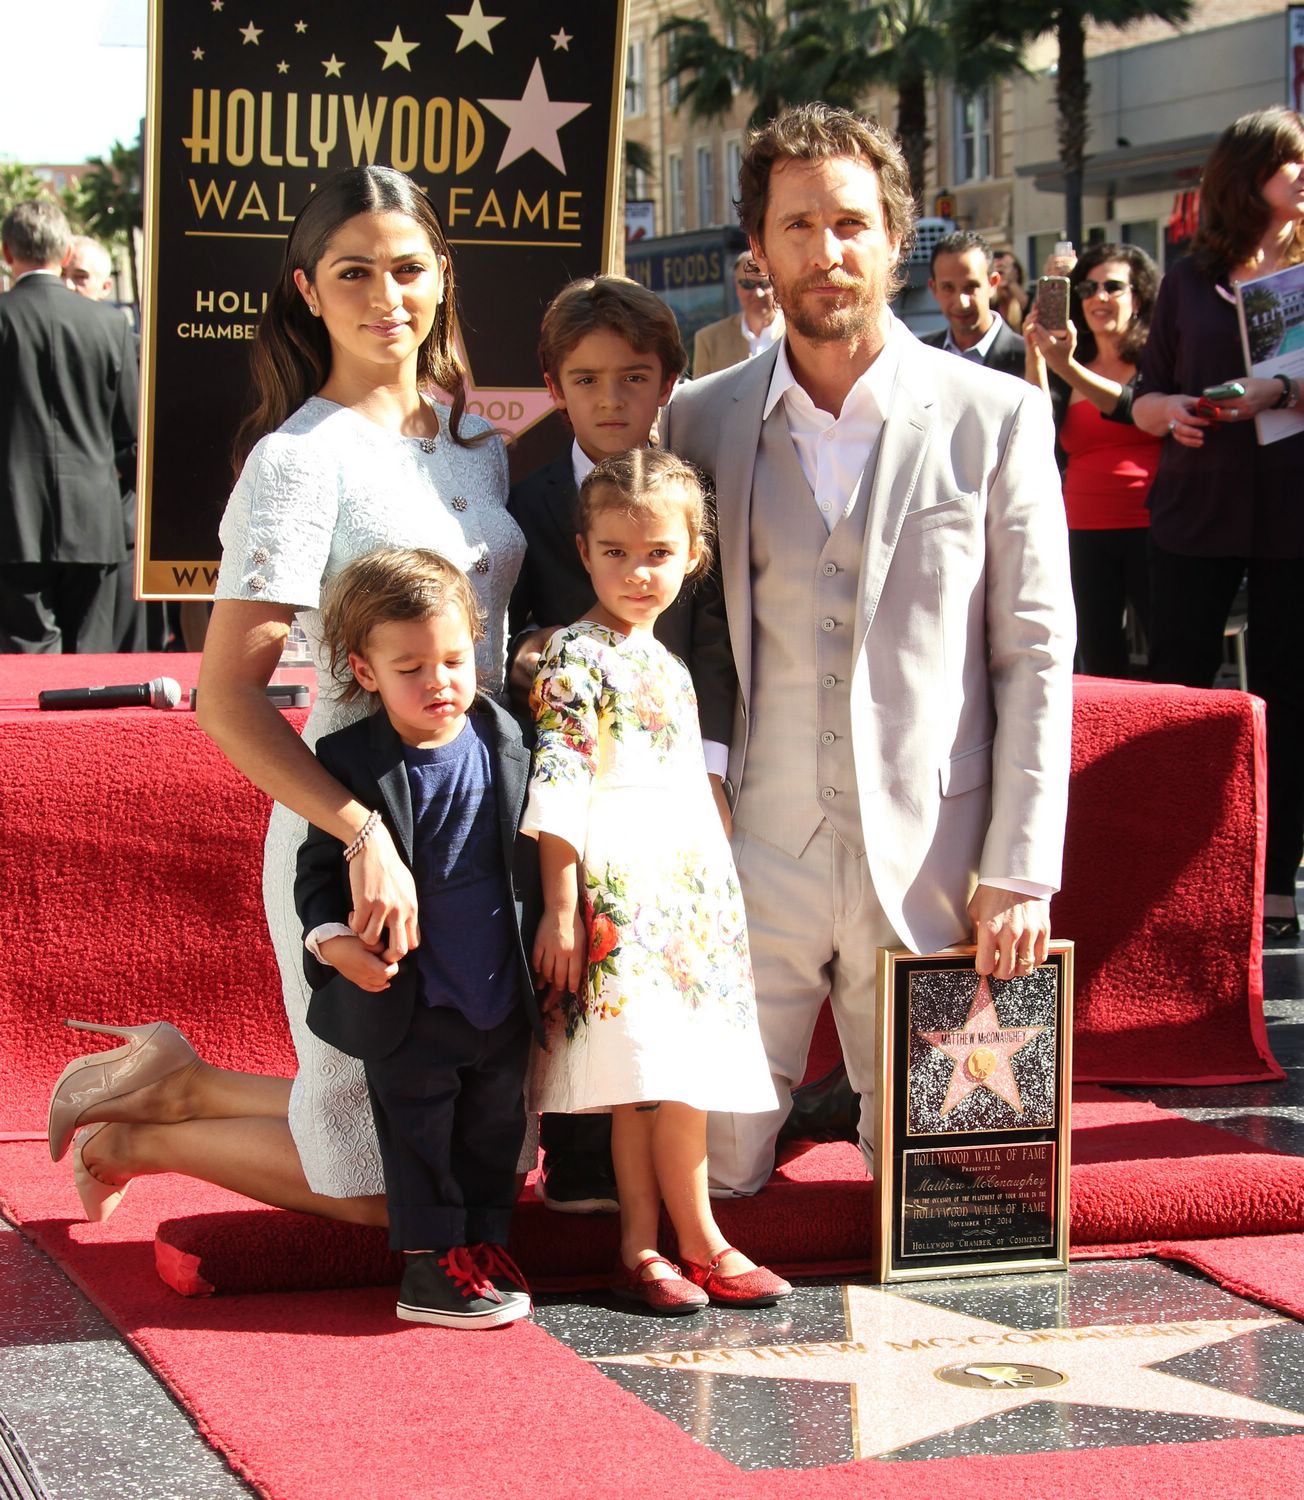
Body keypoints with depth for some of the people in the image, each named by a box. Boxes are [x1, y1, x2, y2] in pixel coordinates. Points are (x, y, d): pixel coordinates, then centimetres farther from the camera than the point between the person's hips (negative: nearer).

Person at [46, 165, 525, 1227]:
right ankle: (132, 1141, 23)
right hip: (354, 831, -7)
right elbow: (228, 696, -21)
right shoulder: (301, 460, -15)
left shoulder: (477, 442, 7)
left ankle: (177, 1088, 26)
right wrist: (364, 835, -32)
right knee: (384, 1181, 3)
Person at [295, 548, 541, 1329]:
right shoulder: (351, 761, -12)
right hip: (411, 1002, -4)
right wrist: (332, 939, -22)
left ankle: (485, 1242, 28)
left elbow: (535, 854, 10)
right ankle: (431, 1262, 13)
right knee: (418, 1128, 5)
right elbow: (320, 868, -7)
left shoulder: (506, 743, -1)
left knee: (496, 1126, 14)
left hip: (503, 995, 4)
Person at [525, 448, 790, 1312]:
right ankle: (699, 1242, 0)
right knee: (659, 1080, -9)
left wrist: (724, 887, 25)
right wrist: (561, 908, -17)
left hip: (690, 890, 8)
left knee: (655, 1083, 6)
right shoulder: (575, 659, -8)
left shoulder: (666, 664, 18)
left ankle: (641, 1248, 9)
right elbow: (558, 788, -13)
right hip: (619, 894, -8)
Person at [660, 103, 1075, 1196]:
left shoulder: (997, 418, 0)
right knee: (715, 1162, 1)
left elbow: (1036, 654, 0)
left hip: (932, 867, -1)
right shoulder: (702, 419, 6)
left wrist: (1022, 872, -6)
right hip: (754, 859, 1)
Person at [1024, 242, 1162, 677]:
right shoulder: (1062, 371, 15)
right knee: (1099, 670, 2)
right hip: (1085, 533, 4)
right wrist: (1035, 358, -9)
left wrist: (1068, 368, -25)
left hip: (1149, 527, -4)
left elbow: (1141, 410, -16)